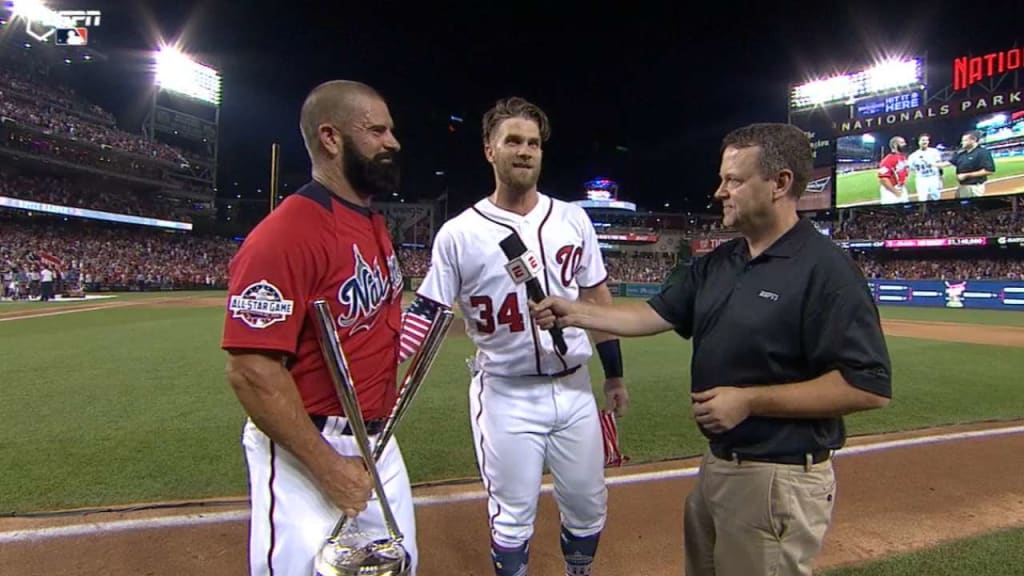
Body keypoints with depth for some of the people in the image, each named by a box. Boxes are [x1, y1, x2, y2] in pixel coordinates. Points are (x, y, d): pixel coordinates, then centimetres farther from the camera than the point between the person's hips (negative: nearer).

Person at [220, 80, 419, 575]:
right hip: (305, 452, -8)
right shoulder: (285, 234, -21)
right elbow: (250, 369, -25)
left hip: (377, 442, 9)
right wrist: (329, 467, -20)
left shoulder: (375, 225, 8)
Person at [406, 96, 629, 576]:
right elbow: (424, 315, -7)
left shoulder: (572, 220, 2)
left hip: (574, 390, 4)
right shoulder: (458, 233, -9)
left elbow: (598, 299, 8)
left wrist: (614, 375, 10)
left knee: (588, 510, 18)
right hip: (506, 397, -3)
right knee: (511, 521, 11)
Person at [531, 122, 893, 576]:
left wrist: (749, 400, -22)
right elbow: (654, 315, 8)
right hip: (717, 462, 8)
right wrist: (575, 313, 0)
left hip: (779, 479, -8)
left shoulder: (825, 269, -19)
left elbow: (870, 386, -22)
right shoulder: (716, 264, 6)